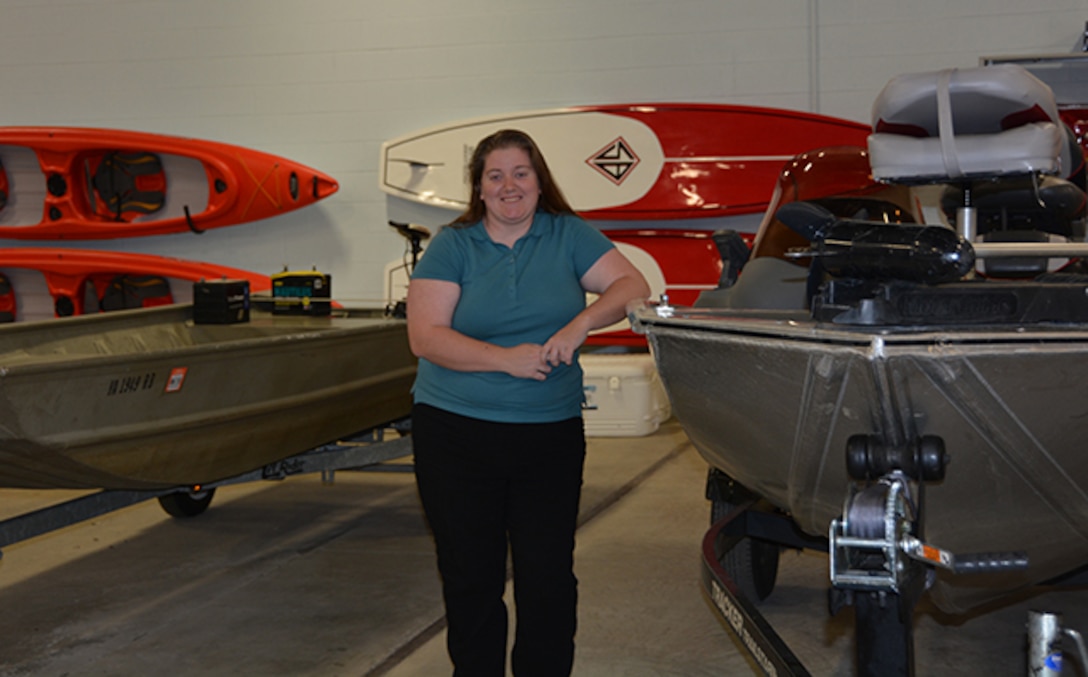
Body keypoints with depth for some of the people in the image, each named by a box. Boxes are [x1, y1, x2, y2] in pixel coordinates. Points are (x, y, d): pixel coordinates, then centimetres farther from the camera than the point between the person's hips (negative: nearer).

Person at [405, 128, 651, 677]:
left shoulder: (567, 235, 6)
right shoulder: (452, 245, 1)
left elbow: (633, 286, -1)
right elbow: (424, 337, -9)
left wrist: (579, 325, -18)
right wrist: (505, 359, -19)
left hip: (551, 435, 1)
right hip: (455, 432, -1)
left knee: (549, 580, 3)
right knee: (471, 580, 8)